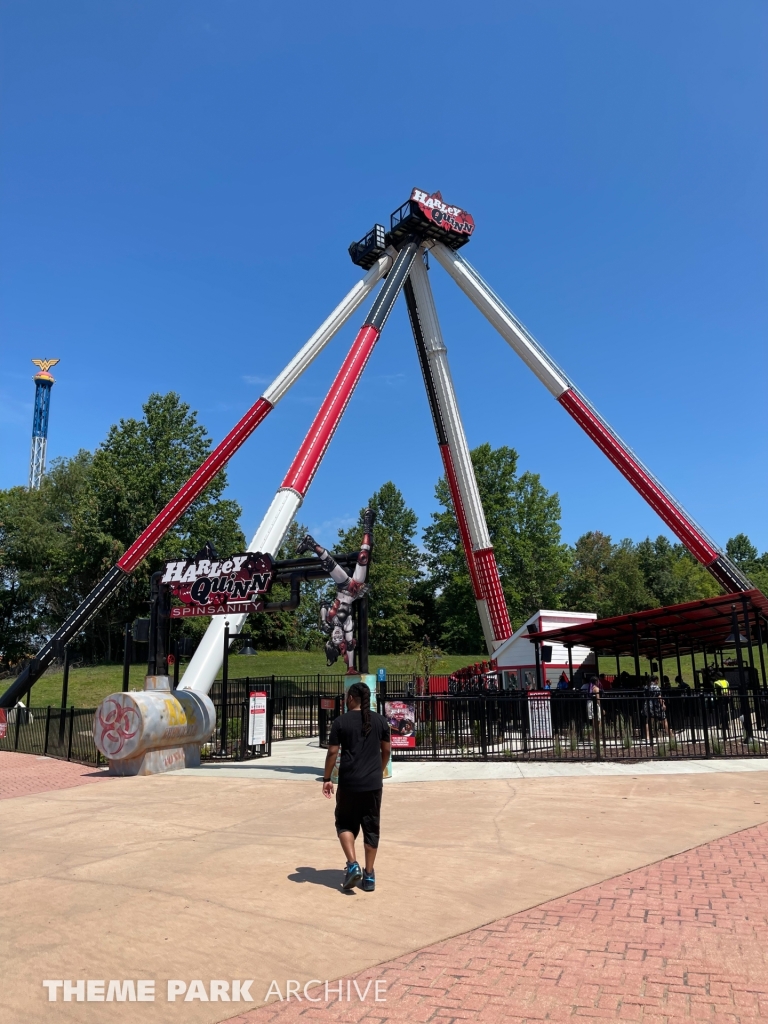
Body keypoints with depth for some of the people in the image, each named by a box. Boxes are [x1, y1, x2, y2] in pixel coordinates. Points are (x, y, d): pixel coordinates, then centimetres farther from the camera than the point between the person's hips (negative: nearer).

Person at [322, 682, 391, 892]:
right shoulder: (380, 721, 4)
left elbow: (333, 752, -6)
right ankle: (369, 876, 15)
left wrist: (326, 778, 4)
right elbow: (386, 751, 10)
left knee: (345, 824, 15)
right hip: (374, 783, 3)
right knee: (371, 828, 11)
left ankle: (352, 864, -1)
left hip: (349, 783, -3)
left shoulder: (341, 721, -6)